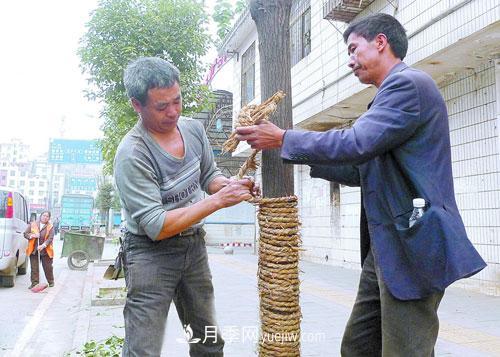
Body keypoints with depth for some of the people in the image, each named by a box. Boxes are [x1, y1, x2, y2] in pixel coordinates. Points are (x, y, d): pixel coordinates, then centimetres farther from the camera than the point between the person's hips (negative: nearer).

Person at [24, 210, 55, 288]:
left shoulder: (50, 227, -2)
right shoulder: (32, 224, 5)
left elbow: (50, 238, -10)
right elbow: (25, 234, 5)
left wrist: (43, 245, -25)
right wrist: (31, 235, -15)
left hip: (46, 251, -1)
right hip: (34, 250, 1)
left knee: (48, 267, 7)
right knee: (34, 268, 2)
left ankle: (51, 282, 22)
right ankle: (34, 283, 10)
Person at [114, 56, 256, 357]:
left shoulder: (193, 128, -2)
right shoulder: (132, 154, -22)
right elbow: (156, 226, -26)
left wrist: (230, 185, -10)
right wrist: (218, 200, -29)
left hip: (194, 245, 6)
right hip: (152, 253, -6)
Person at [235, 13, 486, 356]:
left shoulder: (409, 83, -11)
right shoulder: (393, 94, 20)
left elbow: (355, 144, -23)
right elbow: (360, 171, 21)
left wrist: (284, 138, -11)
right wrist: (302, 155, 16)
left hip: (413, 244, -10)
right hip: (385, 247, 10)